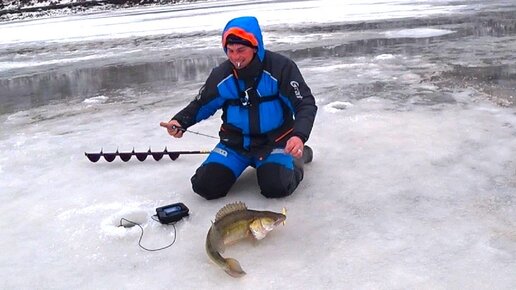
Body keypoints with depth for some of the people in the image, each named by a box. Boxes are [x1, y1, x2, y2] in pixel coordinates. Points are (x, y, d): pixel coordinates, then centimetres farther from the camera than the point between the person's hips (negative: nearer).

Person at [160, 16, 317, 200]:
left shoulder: (281, 67, -17)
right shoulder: (221, 75, -6)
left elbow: (306, 104, -18)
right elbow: (201, 104, 8)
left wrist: (299, 135, -37)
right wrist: (180, 121, -12)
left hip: (274, 141, -4)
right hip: (235, 143, 4)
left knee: (276, 187, -27)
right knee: (205, 186, -8)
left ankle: (295, 158, 10)